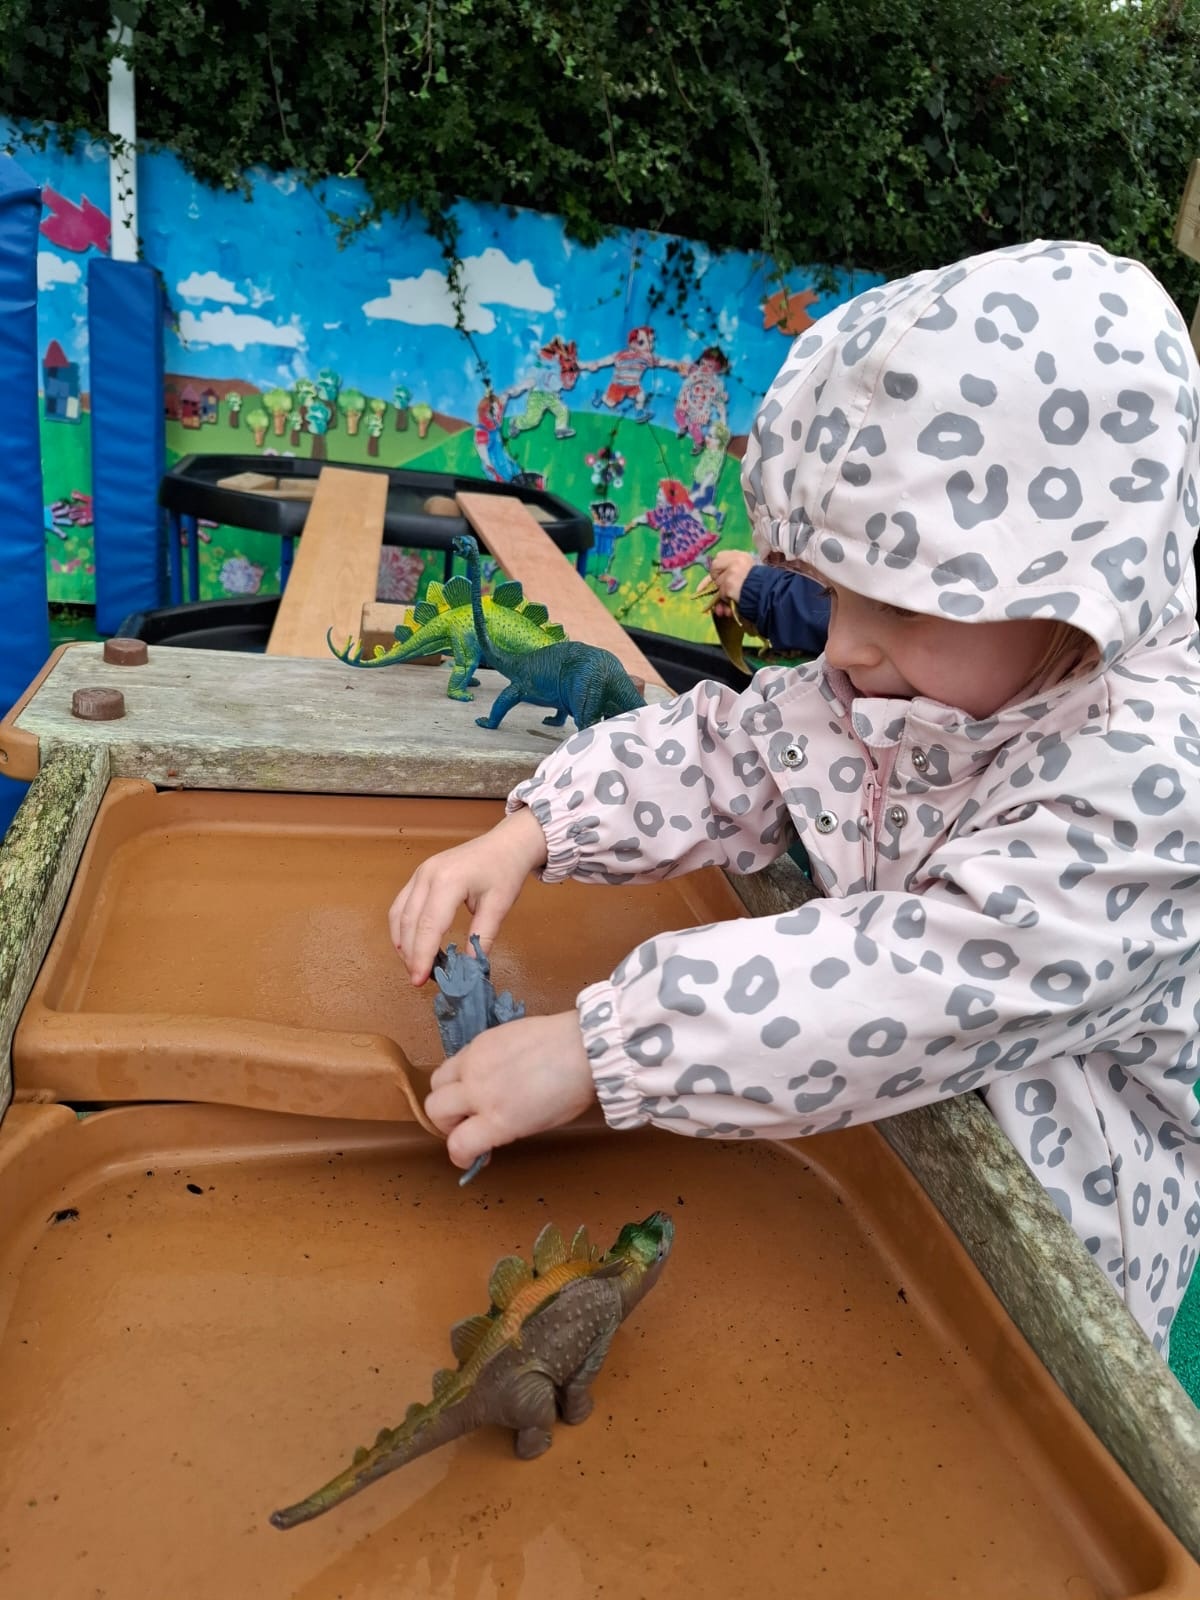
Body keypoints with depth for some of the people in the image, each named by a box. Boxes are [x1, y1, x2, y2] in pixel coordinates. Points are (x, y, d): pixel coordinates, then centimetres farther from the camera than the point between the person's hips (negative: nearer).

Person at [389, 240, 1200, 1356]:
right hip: (884, 1136, 7)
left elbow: (927, 984, -37)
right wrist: (522, 836, -14)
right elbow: (719, 752, 0)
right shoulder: (906, 675, -5)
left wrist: (592, 1052, -37)